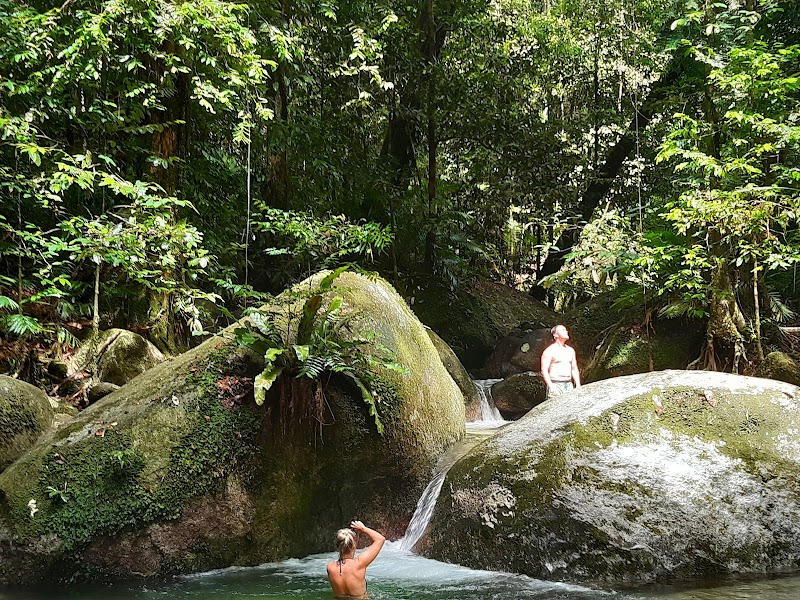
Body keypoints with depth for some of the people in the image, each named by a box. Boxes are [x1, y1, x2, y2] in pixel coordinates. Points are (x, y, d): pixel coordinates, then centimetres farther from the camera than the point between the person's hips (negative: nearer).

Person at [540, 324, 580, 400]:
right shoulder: (549, 351, -5)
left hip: (569, 385, 6)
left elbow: (574, 369, 19)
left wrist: (578, 386, 9)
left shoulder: (570, 350, 16)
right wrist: (551, 386, -22)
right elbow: (544, 370, -11)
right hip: (555, 385, -6)